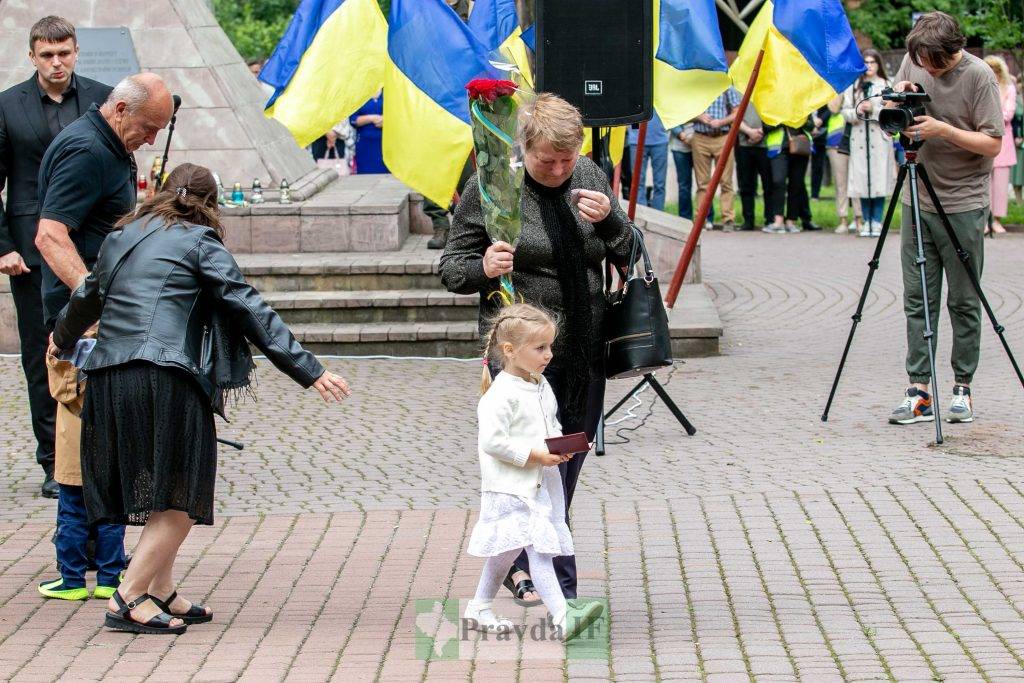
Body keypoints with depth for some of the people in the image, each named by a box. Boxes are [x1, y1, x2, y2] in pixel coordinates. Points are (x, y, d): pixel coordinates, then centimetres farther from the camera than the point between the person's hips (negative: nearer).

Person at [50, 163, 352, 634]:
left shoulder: (120, 238, 21)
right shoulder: (199, 243, 5)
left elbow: (87, 299, 36)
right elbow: (250, 311, -1)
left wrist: (62, 340, 57)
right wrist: (308, 371, -1)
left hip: (108, 379, 7)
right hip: (166, 380, -7)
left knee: (161, 497, 17)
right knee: (181, 499, -2)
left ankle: (161, 594, 20)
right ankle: (129, 599, -5)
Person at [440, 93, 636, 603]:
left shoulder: (590, 177, 6)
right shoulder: (489, 188, -7)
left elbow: (629, 254, 9)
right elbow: (451, 268, -3)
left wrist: (609, 219, -12)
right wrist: (484, 268, -25)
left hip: (584, 351, 5)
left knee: (568, 466, 11)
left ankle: (521, 563, 27)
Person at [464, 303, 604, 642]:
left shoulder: (542, 387, 11)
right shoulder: (501, 394, -17)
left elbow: (552, 426, 24)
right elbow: (491, 441, -22)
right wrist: (534, 455, -19)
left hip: (540, 484, 9)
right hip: (510, 487, -9)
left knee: (506, 552, 18)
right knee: (539, 549, -18)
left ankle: (479, 609, 32)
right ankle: (562, 616, -25)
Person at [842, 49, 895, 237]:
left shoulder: (886, 85, 3)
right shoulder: (853, 86, 10)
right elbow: (845, 112, 9)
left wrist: (873, 110, -15)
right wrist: (857, 112, -10)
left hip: (880, 138, -2)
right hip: (859, 138, 2)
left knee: (879, 178, -4)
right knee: (862, 179, 2)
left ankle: (877, 221, 2)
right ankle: (866, 221, 9)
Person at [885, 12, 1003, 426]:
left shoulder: (979, 76, -12)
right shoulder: (912, 63, 3)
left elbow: (993, 143, -13)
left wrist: (942, 129, -22)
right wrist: (899, 95, -5)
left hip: (963, 205, -5)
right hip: (917, 200, 5)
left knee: (963, 302, 2)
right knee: (917, 298, 2)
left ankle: (962, 389, 11)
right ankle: (919, 391, 3)